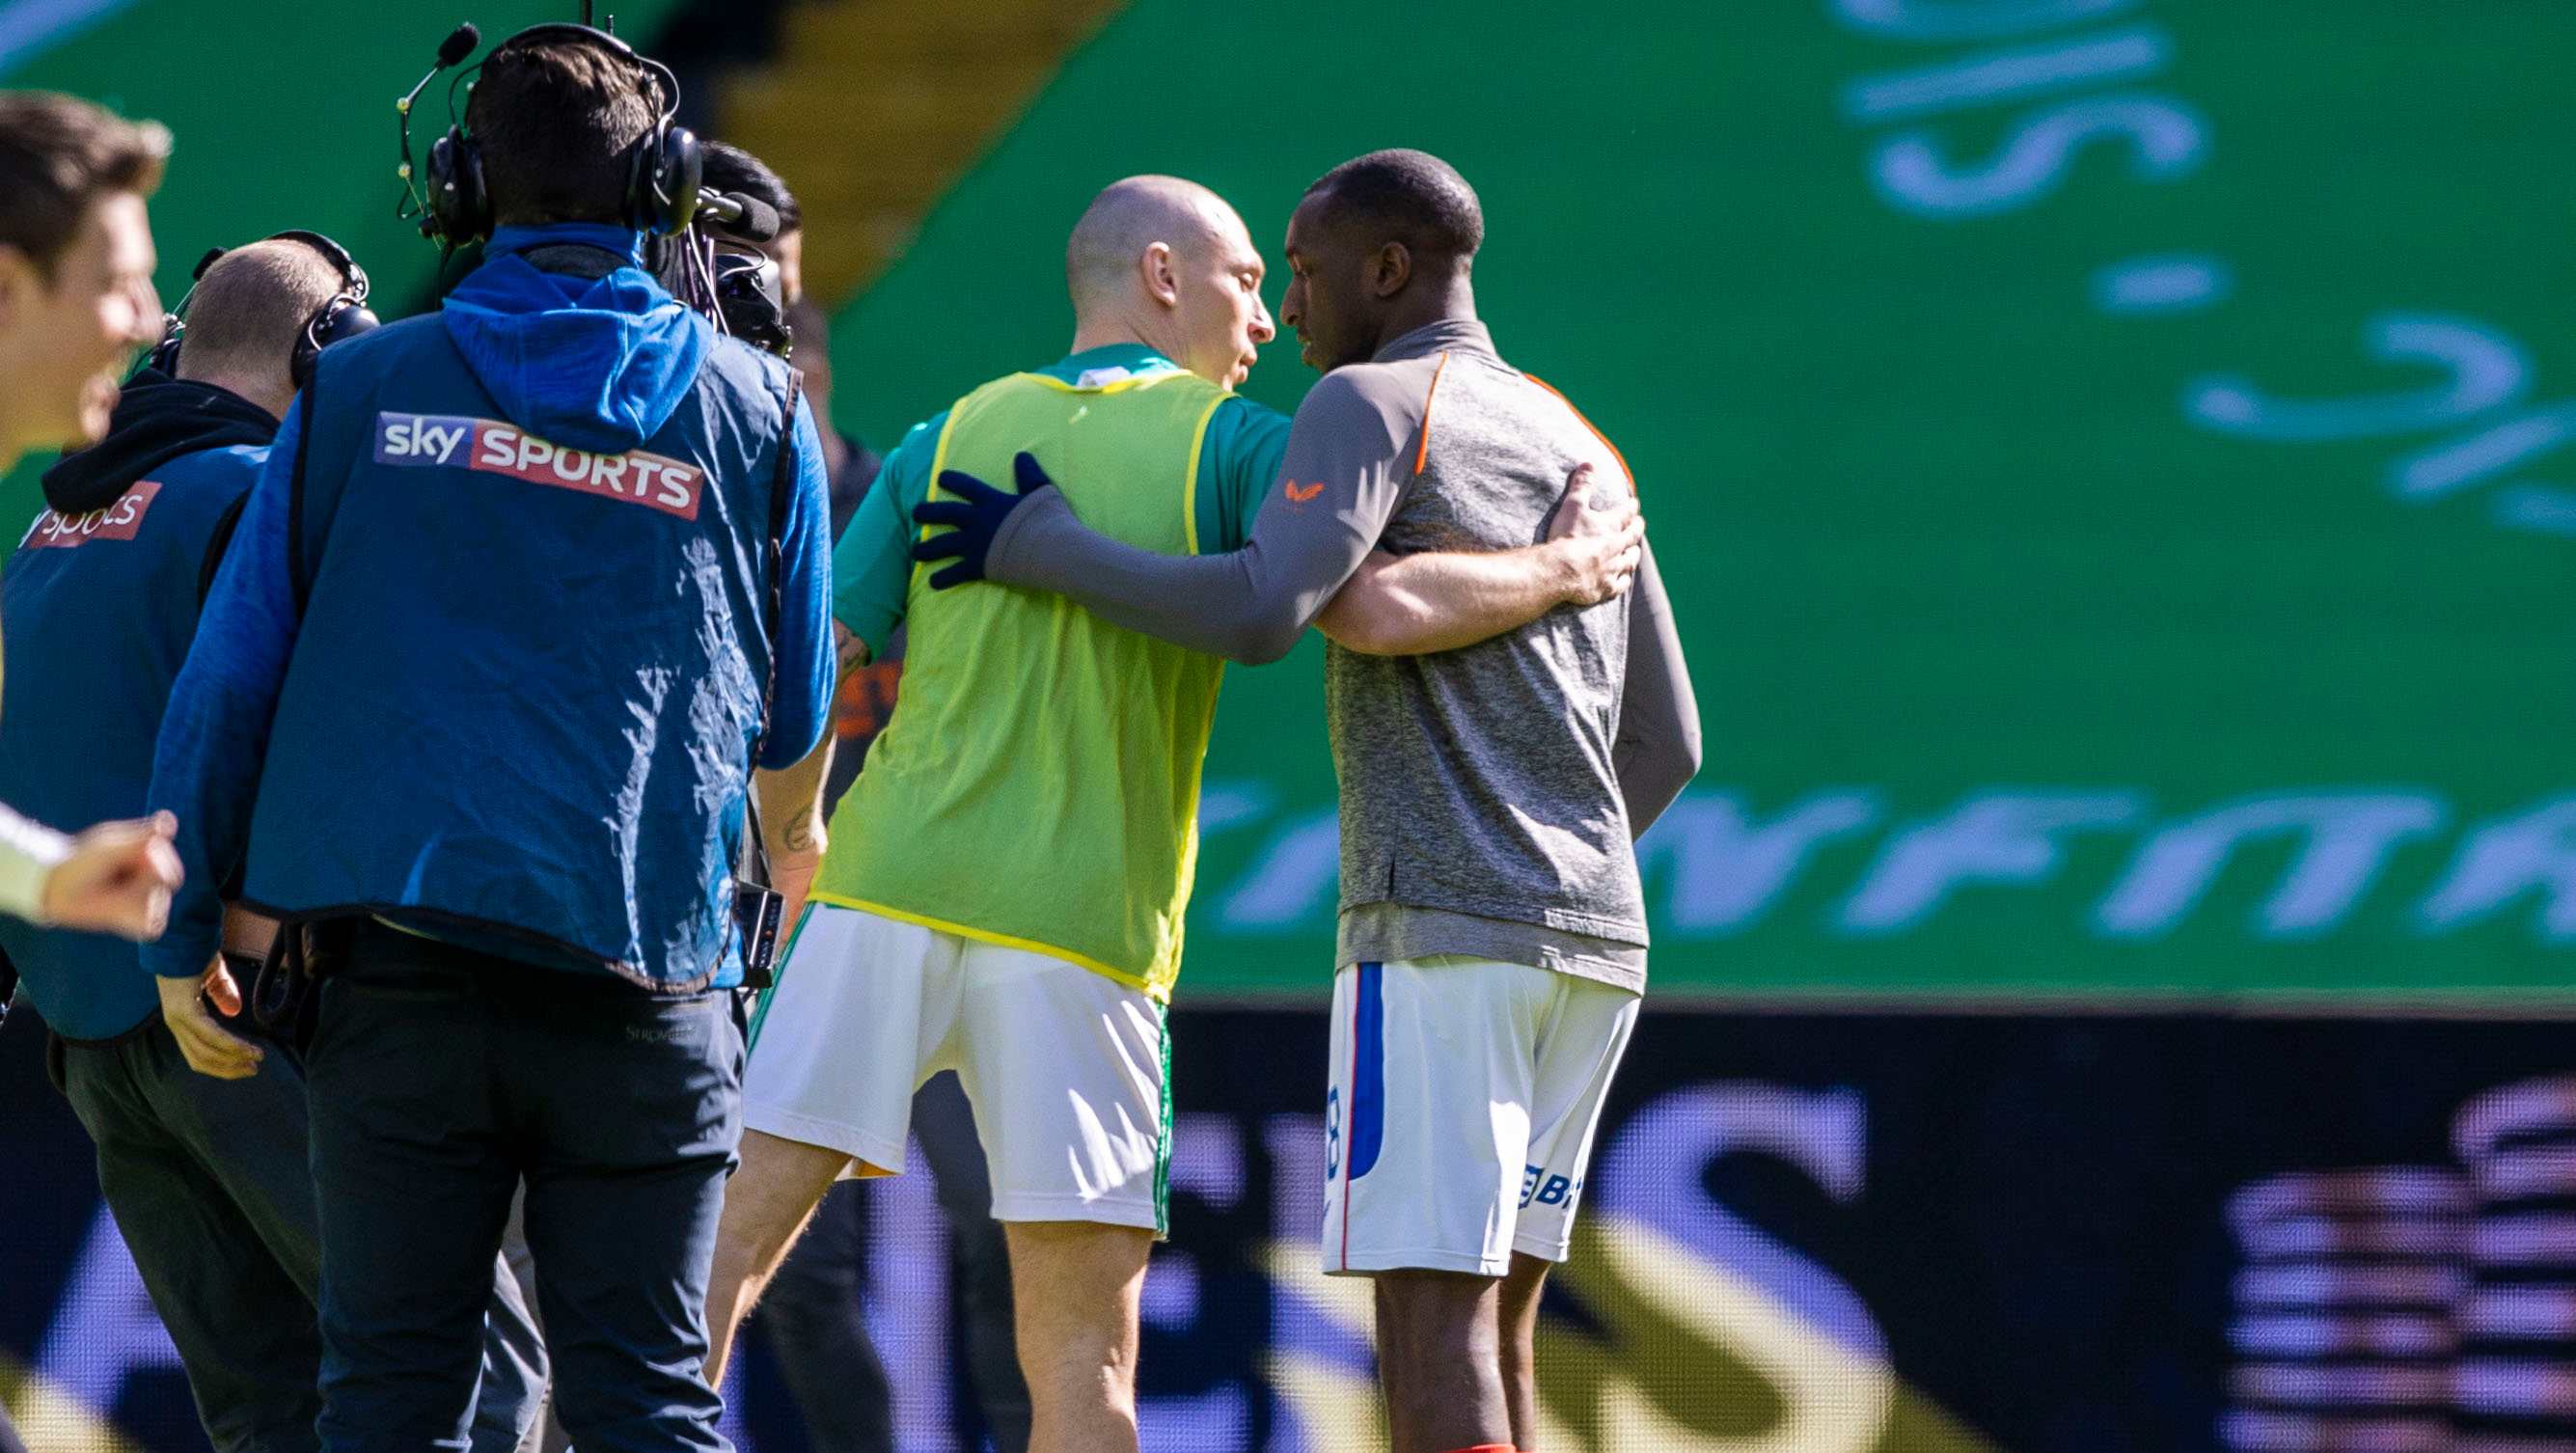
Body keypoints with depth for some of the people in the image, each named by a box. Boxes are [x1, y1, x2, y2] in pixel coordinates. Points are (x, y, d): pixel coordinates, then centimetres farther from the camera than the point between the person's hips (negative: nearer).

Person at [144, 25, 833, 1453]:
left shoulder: (359, 390, 5)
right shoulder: (752, 409, 6)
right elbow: (791, 719, 16)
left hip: (400, 985, 0)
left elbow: (227, 685, 5)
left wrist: (185, 939, 12)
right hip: (643, 992, 0)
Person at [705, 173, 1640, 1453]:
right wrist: (1556, 569, 2)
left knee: (728, 1239, 2)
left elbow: (812, 664, 11)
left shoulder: (953, 436, 14)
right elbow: (1365, 604, -12)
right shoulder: (1233, 446, 4)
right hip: (1089, 919, -2)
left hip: (890, 885, 2)